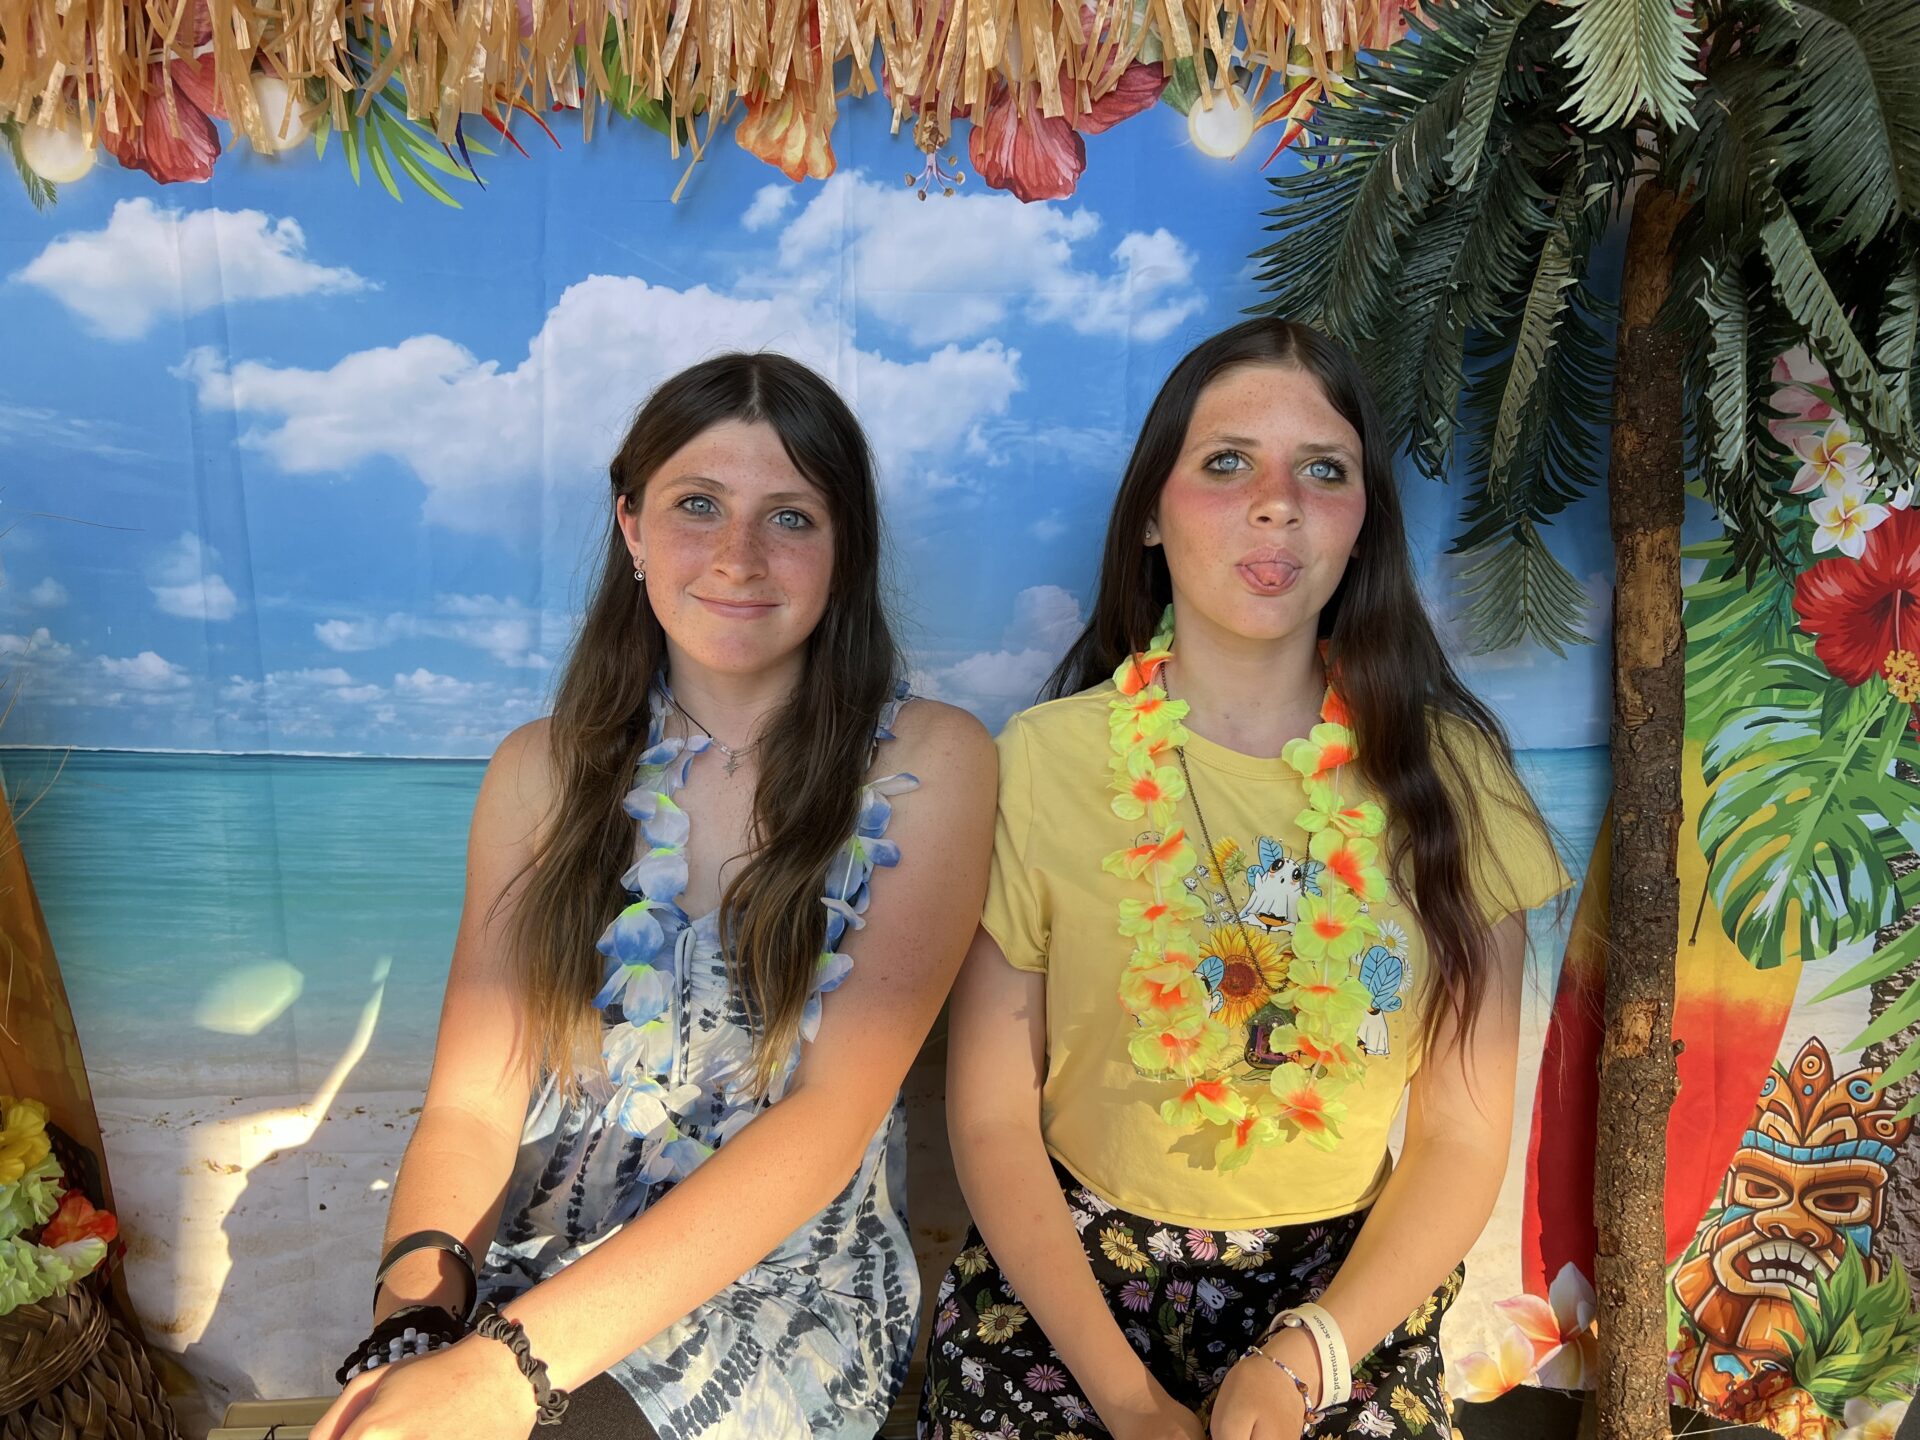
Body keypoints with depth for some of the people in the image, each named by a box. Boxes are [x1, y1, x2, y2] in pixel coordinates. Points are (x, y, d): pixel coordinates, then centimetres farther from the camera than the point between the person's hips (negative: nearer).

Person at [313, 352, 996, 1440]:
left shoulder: (927, 764, -7)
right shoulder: (544, 768, 4)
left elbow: (831, 1115, -14)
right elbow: (471, 1106, 0)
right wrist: (416, 1322, -21)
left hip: (785, 1279, -2)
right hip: (537, 1256, 3)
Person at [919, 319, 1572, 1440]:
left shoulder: (1447, 772, -4)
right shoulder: (1042, 764, -9)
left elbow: (1463, 1139, -2)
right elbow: (993, 1118, -6)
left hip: (1343, 1288, 2)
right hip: (1070, 1276, -1)